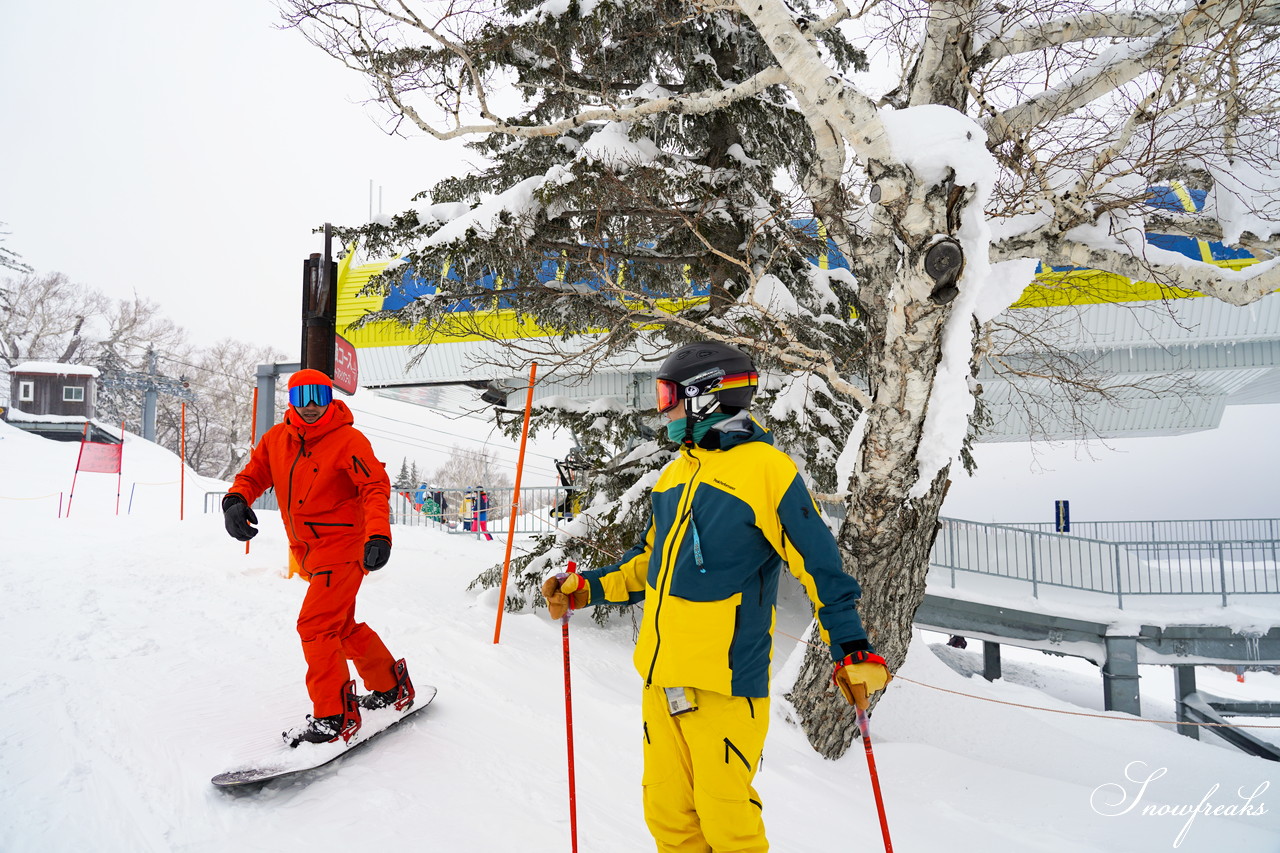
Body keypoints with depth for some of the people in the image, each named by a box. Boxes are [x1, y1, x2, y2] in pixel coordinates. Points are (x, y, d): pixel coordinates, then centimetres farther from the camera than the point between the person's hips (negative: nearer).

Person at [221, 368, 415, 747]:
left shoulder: (348, 440, -15)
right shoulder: (276, 439, 4)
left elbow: (375, 487, -23)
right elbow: (253, 475, 9)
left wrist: (379, 535, -38)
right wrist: (235, 500, -14)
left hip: (342, 546, -8)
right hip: (309, 553, 8)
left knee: (315, 626, -15)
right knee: (342, 627, 19)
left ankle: (335, 716, -4)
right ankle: (391, 685, 35)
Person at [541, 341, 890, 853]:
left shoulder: (765, 468, -11)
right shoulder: (675, 474, 12)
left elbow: (820, 567, -10)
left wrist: (851, 648, -17)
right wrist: (589, 589, 15)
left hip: (723, 681, -7)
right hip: (661, 676, 7)